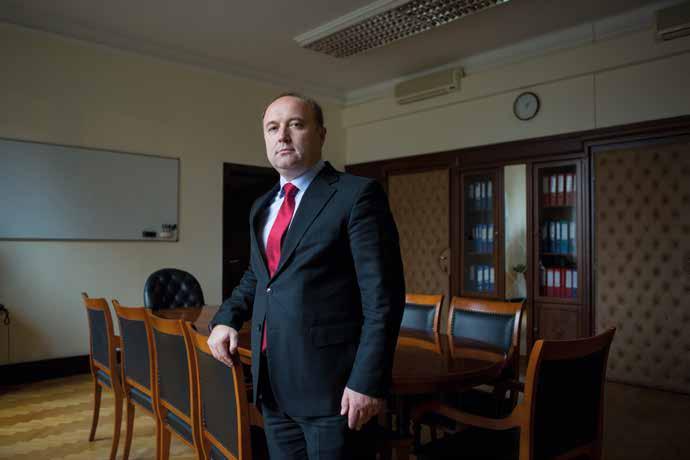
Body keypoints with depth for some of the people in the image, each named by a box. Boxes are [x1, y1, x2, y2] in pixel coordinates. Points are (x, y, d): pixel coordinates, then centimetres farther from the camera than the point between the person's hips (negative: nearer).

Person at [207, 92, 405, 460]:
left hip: (331, 384, -7)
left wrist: (368, 381, -17)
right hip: (273, 386, 7)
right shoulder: (262, 206, 13)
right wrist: (226, 318, 9)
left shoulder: (357, 194, -10)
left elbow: (383, 296, -14)